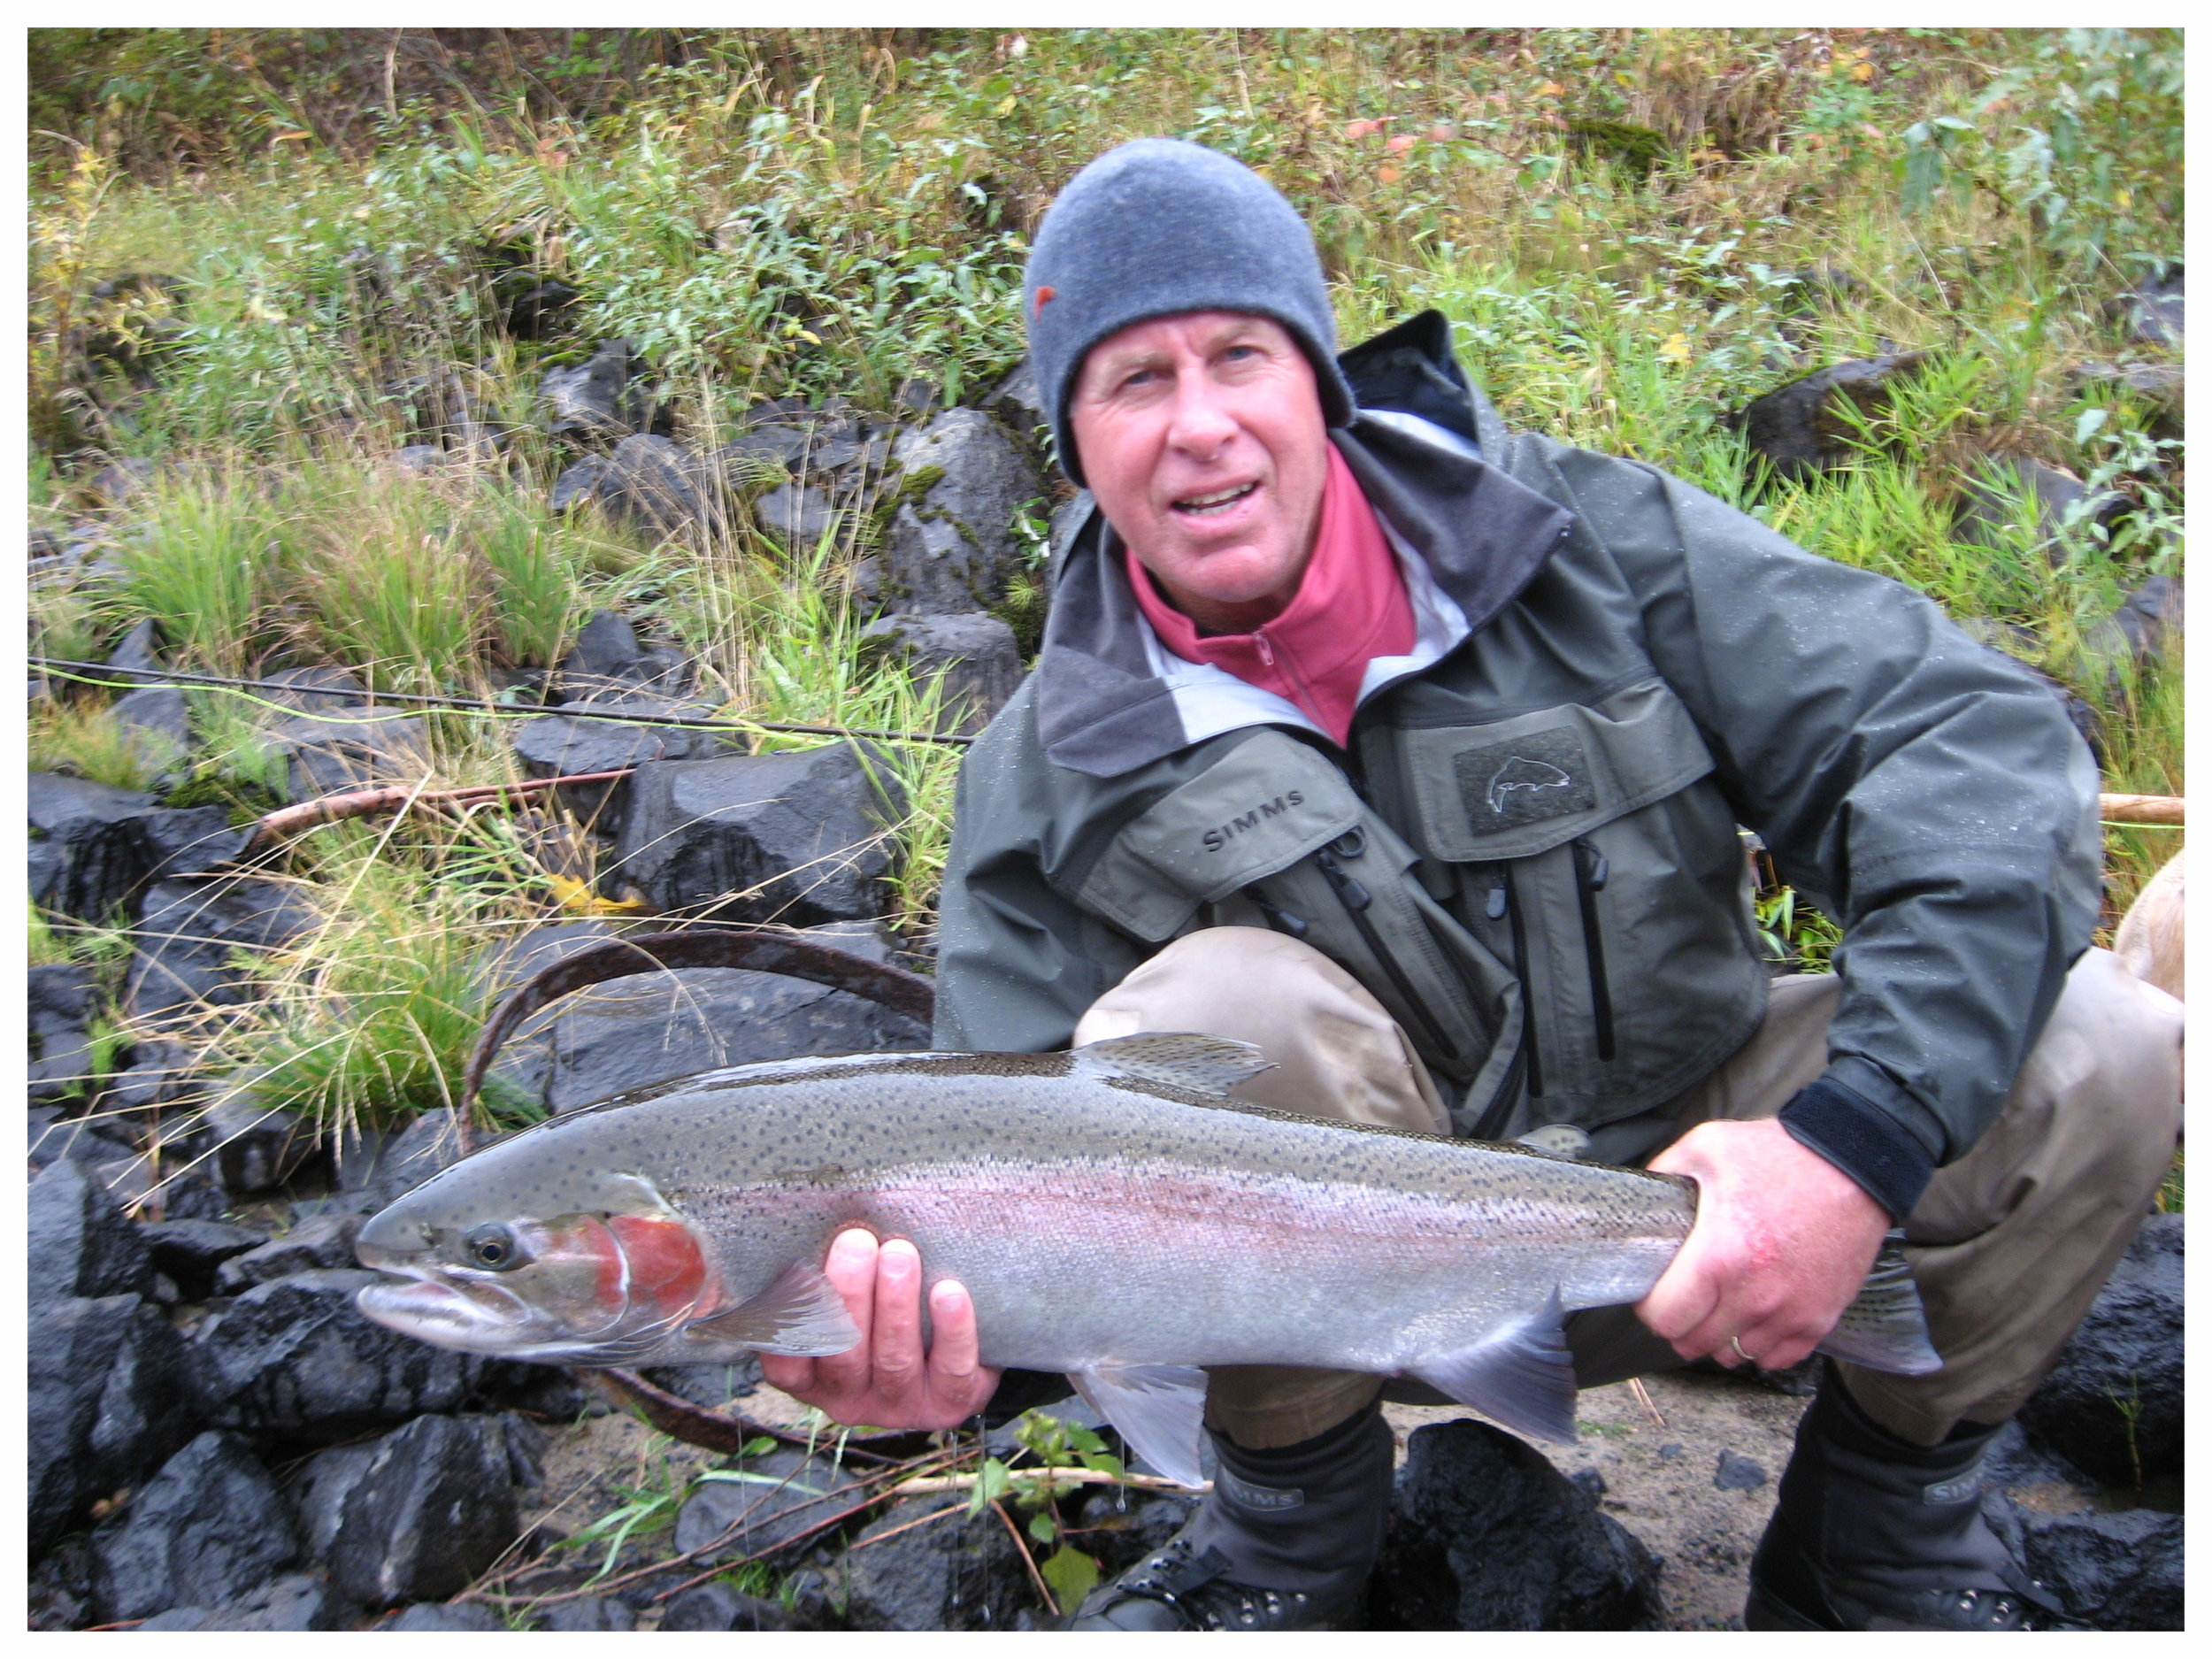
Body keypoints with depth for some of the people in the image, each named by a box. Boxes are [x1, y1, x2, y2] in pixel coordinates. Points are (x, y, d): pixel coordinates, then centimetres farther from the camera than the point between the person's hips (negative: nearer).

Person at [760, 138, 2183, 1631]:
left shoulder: (1592, 543, -13)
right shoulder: (1049, 781, -11)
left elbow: (1976, 744, -18)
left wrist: (1859, 1136, -32)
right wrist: (936, 1335, -36)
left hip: (1691, 1189, 2)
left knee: (2100, 1048, -22)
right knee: (1208, 1012, -33)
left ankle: (1886, 1515, 6)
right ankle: (1291, 1524, -5)